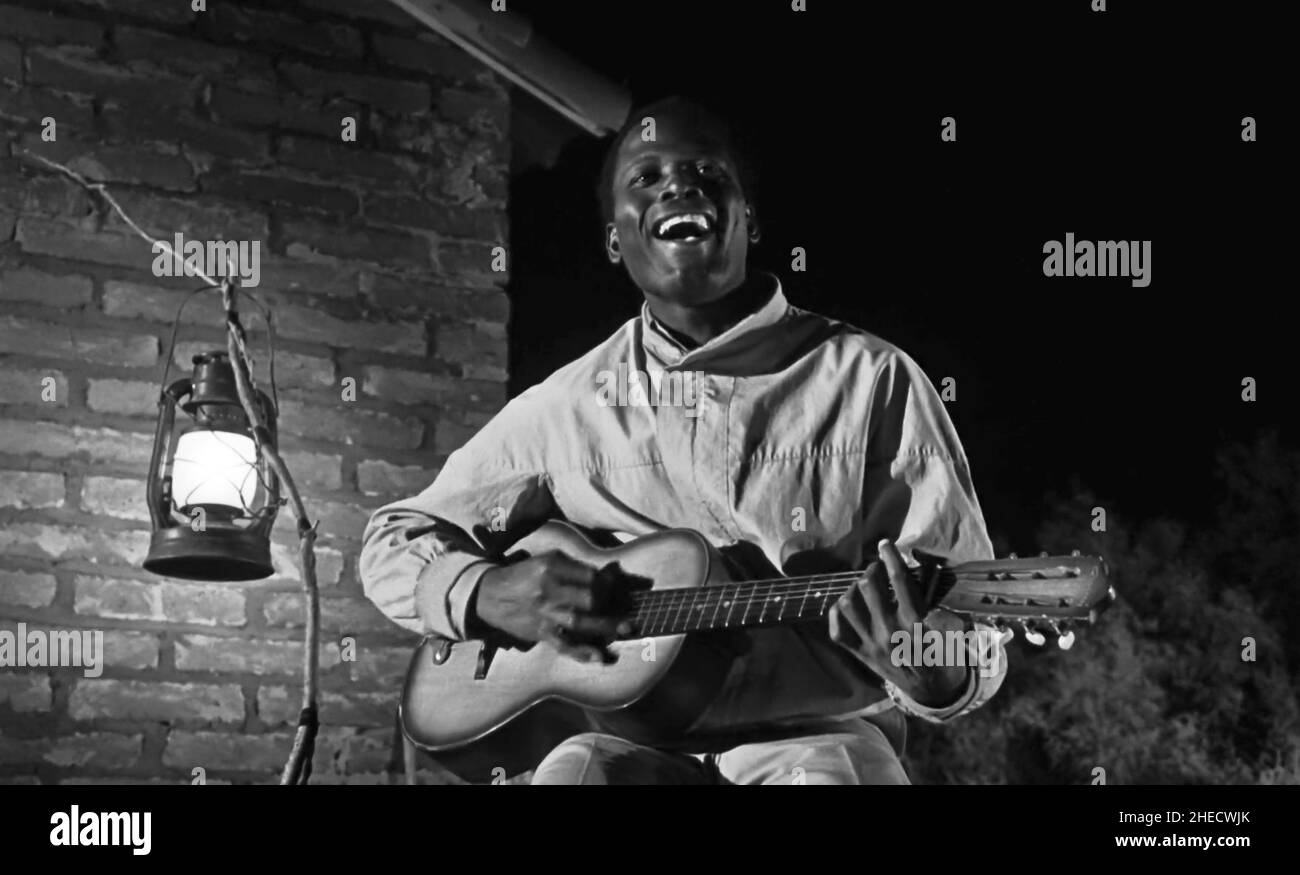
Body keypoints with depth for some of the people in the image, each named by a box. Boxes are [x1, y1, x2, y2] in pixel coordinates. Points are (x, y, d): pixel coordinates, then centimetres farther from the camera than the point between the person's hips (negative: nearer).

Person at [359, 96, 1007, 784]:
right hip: (634, 737, 1)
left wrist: (929, 670, -25)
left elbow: (970, 624, 0)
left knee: (824, 776, -36)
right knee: (574, 771, -34)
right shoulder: (565, 406, 9)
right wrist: (491, 594, -5)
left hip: (815, 734, -1)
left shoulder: (873, 381, 1)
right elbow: (395, 542, 17)